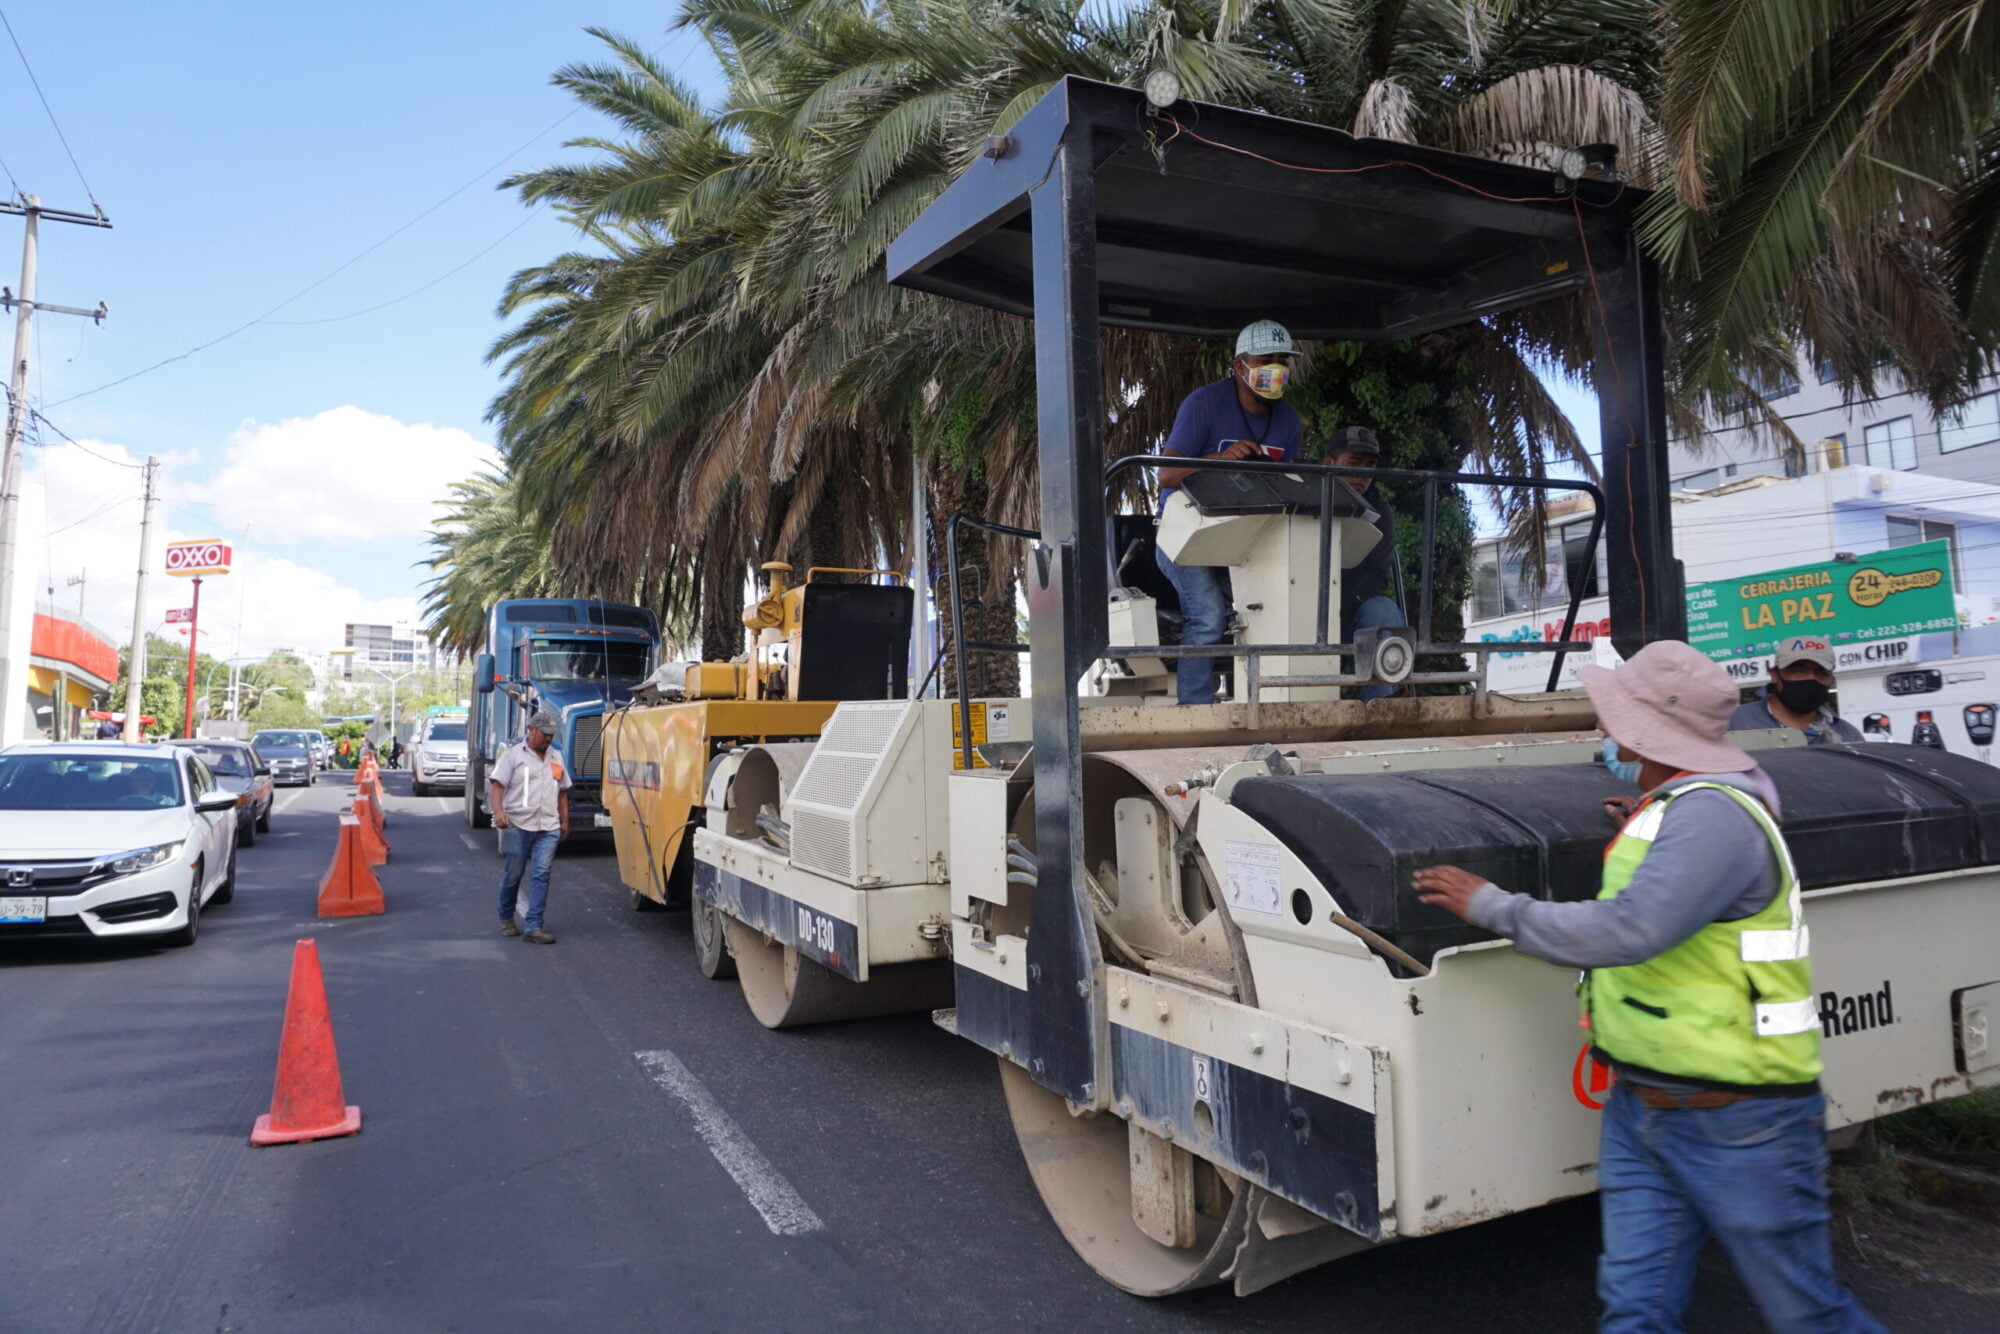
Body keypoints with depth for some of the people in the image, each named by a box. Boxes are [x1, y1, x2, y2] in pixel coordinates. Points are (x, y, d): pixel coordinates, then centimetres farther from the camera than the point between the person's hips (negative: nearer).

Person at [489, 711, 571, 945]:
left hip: (548, 828, 3)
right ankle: (506, 920, 27)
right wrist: (498, 811, -22)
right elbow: (498, 785, -7)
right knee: (512, 875, 7)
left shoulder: (556, 756, 17)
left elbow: (563, 792, 23)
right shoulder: (512, 754, 1)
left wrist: (565, 821, 19)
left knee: (541, 875, -6)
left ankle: (533, 927, -6)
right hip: (518, 826, -3)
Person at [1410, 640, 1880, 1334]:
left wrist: (1492, 906, -23)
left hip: (1738, 1125, -9)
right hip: (1640, 1113, 9)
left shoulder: (1712, 814, -22)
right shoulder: (1670, 810, 10)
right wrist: (1639, 840, 21)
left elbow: (1627, 930, -32)